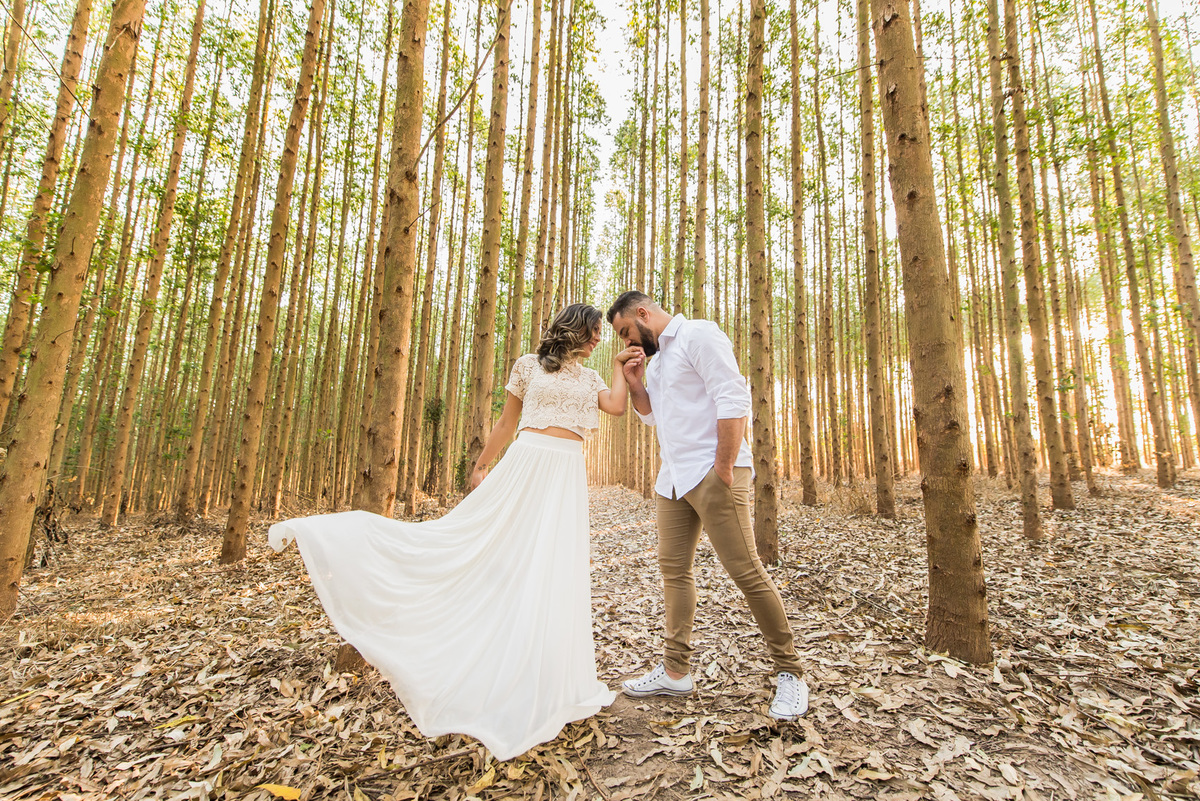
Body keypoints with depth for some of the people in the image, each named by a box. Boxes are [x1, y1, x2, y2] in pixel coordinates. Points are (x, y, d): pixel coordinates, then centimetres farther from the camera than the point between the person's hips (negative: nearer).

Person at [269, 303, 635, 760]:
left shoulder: (590, 379, 16)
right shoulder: (529, 365, 5)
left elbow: (617, 407, -4)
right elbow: (506, 423, 8)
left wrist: (621, 363, 5)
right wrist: (481, 467, 10)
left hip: (567, 478, 3)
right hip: (526, 465, -3)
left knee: (556, 573, 5)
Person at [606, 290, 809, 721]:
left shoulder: (698, 335, -7)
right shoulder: (654, 357, 20)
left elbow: (733, 401, -16)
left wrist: (723, 469, -19)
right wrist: (636, 384, 7)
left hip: (712, 472, -9)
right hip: (673, 477, 9)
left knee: (745, 570, -5)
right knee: (673, 568, 10)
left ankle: (789, 672, 14)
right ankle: (676, 671, 22)